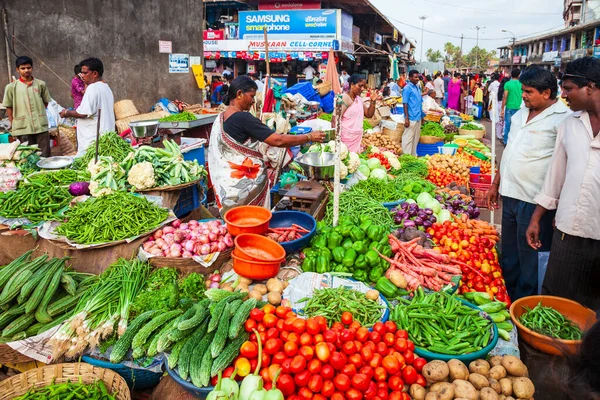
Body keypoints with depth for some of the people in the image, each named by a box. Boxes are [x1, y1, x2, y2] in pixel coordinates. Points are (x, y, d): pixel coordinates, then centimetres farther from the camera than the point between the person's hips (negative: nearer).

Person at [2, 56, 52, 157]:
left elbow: (46, 102, 13)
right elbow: (9, 107, 6)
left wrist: (38, 113, 5)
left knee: (45, 156, 4)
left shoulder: (41, 84, 4)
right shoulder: (11, 87, 2)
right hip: (22, 129, 0)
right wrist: (13, 125, 4)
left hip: (41, 126, 1)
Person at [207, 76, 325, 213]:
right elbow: (278, 141, -21)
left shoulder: (221, 118, 7)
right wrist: (310, 137, -12)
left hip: (227, 181, 9)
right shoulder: (243, 118, -19)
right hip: (245, 183, -8)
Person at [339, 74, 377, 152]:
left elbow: (369, 115, 17)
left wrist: (373, 101, 1)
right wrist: (337, 140, -21)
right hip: (346, 139, -8)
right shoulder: (344, 98, -12)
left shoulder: (359, 99, 13)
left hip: (357, 139, 8)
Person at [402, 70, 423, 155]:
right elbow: (405, 104, -12)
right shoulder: (407, 88, -9)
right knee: (408, 139, -3)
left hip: (418, 118, 8)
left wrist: (422, 116, 18)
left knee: (416, 138, 13)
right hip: (411, 118, -8)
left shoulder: (417, 88, 14)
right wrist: (406, 118, -17)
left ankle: (413, 155, 22)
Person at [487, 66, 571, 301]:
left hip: (534, 201, -7)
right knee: (509, 255, 20)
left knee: (529, 261, 6)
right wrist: (496, 184, 19)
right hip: (510, 194, 8)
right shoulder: (522, 113, 11)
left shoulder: (563, 119, -13)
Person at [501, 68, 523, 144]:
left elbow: (505, 97, -9)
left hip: (509, 107, -2)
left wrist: (502, 109, -4)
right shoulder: (521, 84, 1)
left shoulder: (508, 84, -6)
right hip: (519, 107, 2)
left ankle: (506, 141, 12)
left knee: (508, 125, 6)